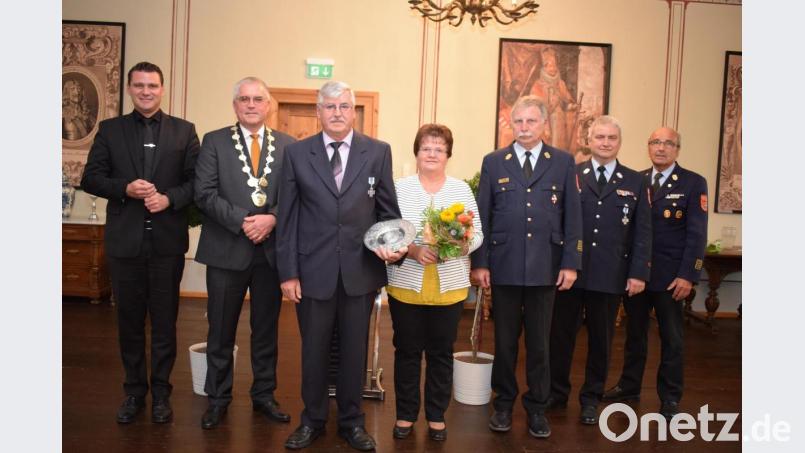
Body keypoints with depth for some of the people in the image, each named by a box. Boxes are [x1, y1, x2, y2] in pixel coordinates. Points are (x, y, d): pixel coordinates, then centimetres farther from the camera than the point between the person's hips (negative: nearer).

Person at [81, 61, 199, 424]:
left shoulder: (184, 131, 4)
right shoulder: (110, 130, 7)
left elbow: (197, 181, 0)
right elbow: (90, 178, 4)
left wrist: (170, 198, -17)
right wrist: (124, 188, -14)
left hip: (167, 241, -1)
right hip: (124, 241, 1)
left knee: (165, 320, 7)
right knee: (129, 319, 12)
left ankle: (161, 392, 22)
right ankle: (134, 391, 27)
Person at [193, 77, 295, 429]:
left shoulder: (287, 145, 6)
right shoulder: (214, 141, 2)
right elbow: (205, 192, -7)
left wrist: (271, 218, -16)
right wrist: (243, 221, -16)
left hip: (271, 250, 2)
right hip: (226, 250, -1)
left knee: (266, 328, 13)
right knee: (221, 330, 9)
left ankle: (264, 394, 28)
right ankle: (218, 398, 25)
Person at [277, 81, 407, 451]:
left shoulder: (378, 152, 2)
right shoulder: (296, 153, 2)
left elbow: (388, 210, 7)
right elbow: (287, 217, 0)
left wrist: (393, 245, -12)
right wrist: (288, 272, -3)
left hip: (361, 270, 0)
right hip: (313, 269, 0)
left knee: (355, 350, 13)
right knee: (314, 350, 13)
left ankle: (351, 421, 31)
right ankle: (312, 420, 33)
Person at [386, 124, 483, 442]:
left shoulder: (461, 189, 5)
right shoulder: (399, 188, 0)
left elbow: (477, 234, 3)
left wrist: (461, 244, -17)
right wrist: (412, 250, -20)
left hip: (449, 286, 1)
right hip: (406, 285, -1)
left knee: (441, 353, 11)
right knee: (407, 351, 10)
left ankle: (436, 415, 26)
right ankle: (405, 414, 25)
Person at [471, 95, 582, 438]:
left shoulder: (563, 162, 5)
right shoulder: (493, 162, 4)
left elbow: (573, 216, 3)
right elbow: (482, 216, 3)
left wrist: (570, 263, -4)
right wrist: (479, 262, -2)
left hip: (545, 268, 0)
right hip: (503, 266, 0)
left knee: (539, 342, 10)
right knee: (504, 340, 10)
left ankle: (537, 407, 25)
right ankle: (504, 403, 27)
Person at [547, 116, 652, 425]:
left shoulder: (635, 182, 6)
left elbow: (643, 232, 3)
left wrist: (639, 272, -4)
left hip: (611, 275, 1)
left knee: (601, 339, 11)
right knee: (560, 335, 9)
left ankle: (591, 399, 26)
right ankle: (556, 393, 25)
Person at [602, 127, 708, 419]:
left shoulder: (693, 183, -4)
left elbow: (697, 234, -9)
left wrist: (688, 276, -16)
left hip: (670, 275, -3)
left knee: (671, 338, 8)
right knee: (634, 332, 15)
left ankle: (670, 398, 21)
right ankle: (629, 386, 30)